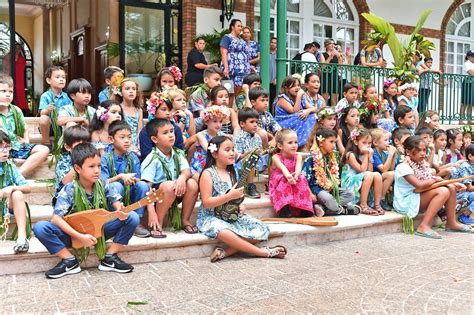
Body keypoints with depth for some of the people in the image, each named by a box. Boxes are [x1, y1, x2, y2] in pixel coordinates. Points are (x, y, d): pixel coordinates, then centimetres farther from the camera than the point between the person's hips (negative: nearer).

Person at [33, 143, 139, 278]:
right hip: (74, 233, -2)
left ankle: (109, 258, -7)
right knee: (40, 227, -26)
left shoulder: (103, 186, -8)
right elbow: (56, 218, -23)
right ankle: (70, 261, -10)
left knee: (132, 217, -17)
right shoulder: (69, 190, -17)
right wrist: (80, 237, -29)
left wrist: (122, 213, -37)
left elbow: (118, 205, -11)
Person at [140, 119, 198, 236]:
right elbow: (147, 187, -20)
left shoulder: (178, 154, 2)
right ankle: (158, 224, -18)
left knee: (192, 184, -20)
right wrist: (151, 213, -28)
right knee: (170, 185, -35)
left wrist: (182, 177, -36)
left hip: (175, 195, 5)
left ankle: (185, 220, -3)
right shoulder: (152, 159, -16)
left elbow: (187, 171, -10)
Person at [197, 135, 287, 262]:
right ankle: (263, 252, -24)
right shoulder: (208, 174, -8)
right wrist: (230, 196, -23)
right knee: (224, 232, -40)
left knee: (261, 230, -11)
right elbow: (206, 203, -15)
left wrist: (240, 207, -2)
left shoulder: (232, 173, 12)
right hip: (212, 217, -7)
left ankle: (225, 252, -20)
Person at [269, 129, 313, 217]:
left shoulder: (298, 156, 4)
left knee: (302, 179, -25)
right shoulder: (276, 157, -6)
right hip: (279, 185, -3)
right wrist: (288, 175, -53)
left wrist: (296, 174, -45)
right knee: (284, 180, -33)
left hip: (295, 183, 3)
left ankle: (303, 210, -26)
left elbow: (298, 167, -19)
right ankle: (284, 210, -37)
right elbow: (282, 167, -29)